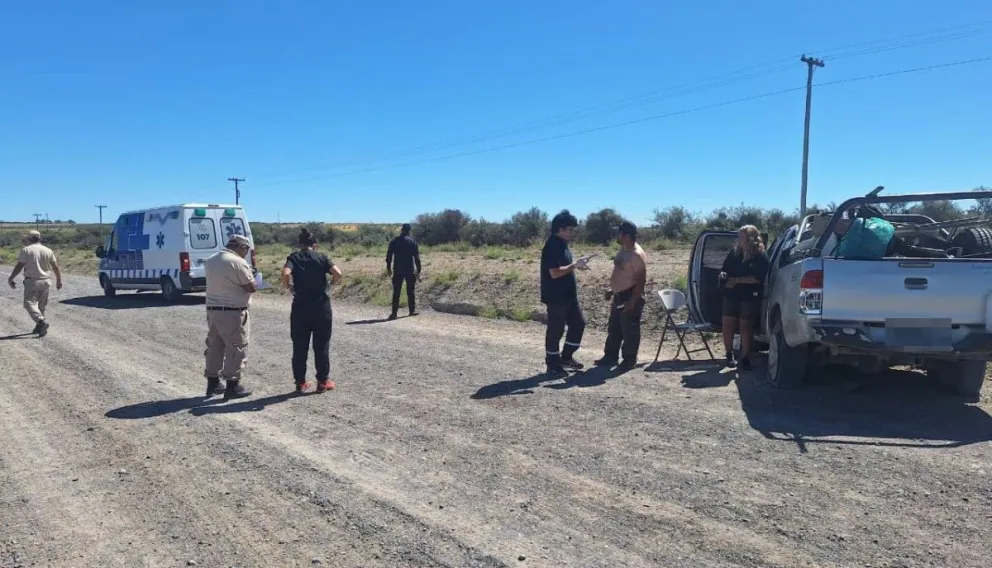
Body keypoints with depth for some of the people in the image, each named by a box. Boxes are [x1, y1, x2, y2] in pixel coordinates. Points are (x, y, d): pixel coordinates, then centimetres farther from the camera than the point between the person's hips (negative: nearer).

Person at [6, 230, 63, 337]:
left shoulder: (26, 250, -6)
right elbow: (56, 267, 5)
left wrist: (10, 279, 0)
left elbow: (19, 266, -10)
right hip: (45, 281, 5)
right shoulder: (48, 251, 5)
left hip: (31, 281, -5)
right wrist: (59, 281, 14)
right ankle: (39, 326, 21)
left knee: (30, 303, -5)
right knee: (41, 305, 15)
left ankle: (41, 321, -26)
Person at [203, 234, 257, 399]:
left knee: (214, 347, 16)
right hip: (232, 313, -8)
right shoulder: (238, 262, -16)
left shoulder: (210, 261, 10)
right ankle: (232, 386, 3)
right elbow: (251, 287, -13)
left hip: (212, 310, 8)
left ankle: (213, 383, 24)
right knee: (236, 349, 1)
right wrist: (250, 275, 4)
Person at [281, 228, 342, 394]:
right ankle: (323, 381, 14)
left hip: (300, 308, 0)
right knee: (321, 347, 9)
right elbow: (338, 273, -13)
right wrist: (330, 284, 5)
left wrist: (287, 286, 0)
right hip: (321, 307, 0)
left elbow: (285, 273, -19)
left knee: (299, 347, 10)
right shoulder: (322, 257, 1)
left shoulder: (294, 257, 1)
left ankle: (300, 382, 15)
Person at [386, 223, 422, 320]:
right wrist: (418, 271, 0)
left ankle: (394, 313, -1)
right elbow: (417, 257, -5)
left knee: (396, 292, 3)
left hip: (397, 271, 1)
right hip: (410, 270, -1)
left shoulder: (394, 242, 4)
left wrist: (388, 268, 17)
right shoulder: (412, 241, -2)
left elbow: (389, 256, 6)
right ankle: (412, 310, 16)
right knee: (411, 291, 11)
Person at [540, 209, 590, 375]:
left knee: (578, 323, 15)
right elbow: (555, 273, -26)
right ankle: (552, 364, 14)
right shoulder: (552, 246, -20)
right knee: (555, 330, 1)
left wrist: (576, 265, 6)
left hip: (568, 295, 10)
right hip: (555, 297, -10)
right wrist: (574, 265, -21)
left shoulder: (562, 244, 11)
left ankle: (566, 357, 27)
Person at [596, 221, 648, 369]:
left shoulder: (637, 254, -21)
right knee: (614, 329, 16)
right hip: (619, 295, 10)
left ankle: (629, 360, 13)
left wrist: (633, 301, -24)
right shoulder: (623, 249, 10)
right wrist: (612, 290, 20)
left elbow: (641, 280, -23)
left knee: (629, 331, 1)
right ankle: (610, 357, 26)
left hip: (630, 296, -10)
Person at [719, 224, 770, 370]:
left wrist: (736, 280, -20)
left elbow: (757, 278, -16)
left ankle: (745, 358, 9)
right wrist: (723, 275, -8)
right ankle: (729, 355, 21)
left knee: (745, 328, -2)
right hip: (731, 295, 4)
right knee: (727, 326, 2)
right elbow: (724, 270, 15)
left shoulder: (761, 256, -7)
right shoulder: (734, 252, 7)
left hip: (751, 297, -4)